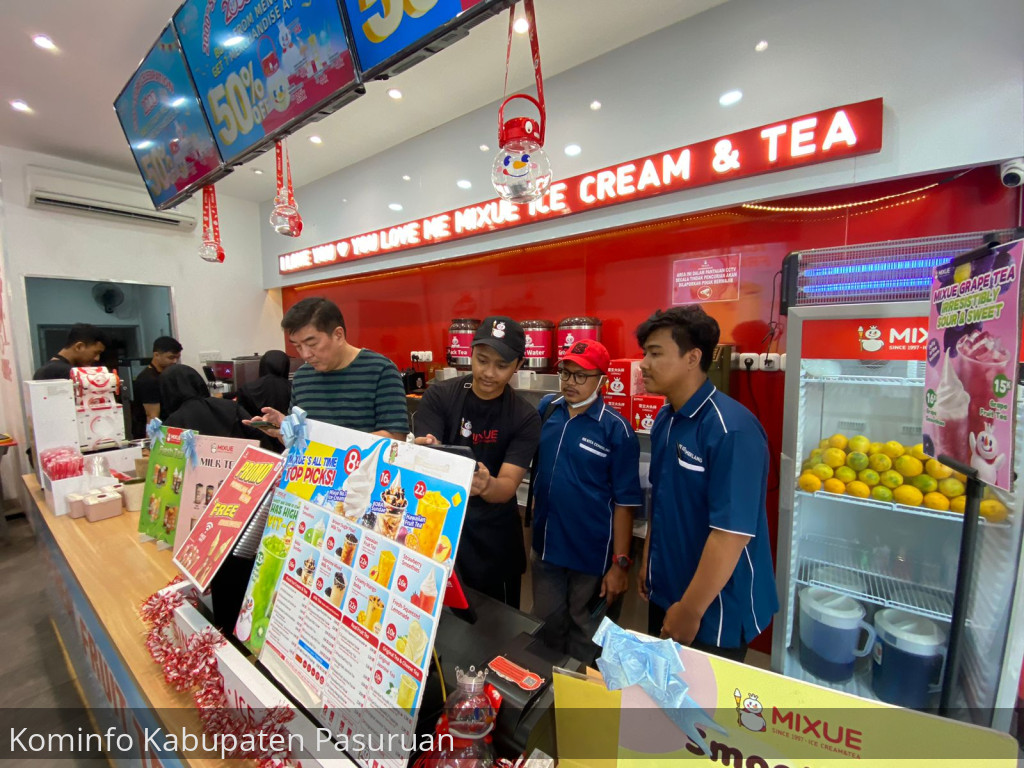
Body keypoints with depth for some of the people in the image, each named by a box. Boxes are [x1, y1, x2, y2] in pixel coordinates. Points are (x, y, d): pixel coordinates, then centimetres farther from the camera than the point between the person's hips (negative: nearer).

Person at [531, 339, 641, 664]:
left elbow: (624, 502, -11)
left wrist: (620, 563, -11)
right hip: (545, 544, 4)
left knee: (584, 635, 20)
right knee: (547, 627, 25)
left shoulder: (616, 429, -16)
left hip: (592, 552, -4)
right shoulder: (546, 409, -4)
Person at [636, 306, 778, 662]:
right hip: (665, 592, 7)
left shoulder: (730, 429, -25)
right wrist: (648, 563, 12)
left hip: (715, 609, -7)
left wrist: (691, 610, -18)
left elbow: (732, 533, -25)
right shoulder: (664, 419, -1)